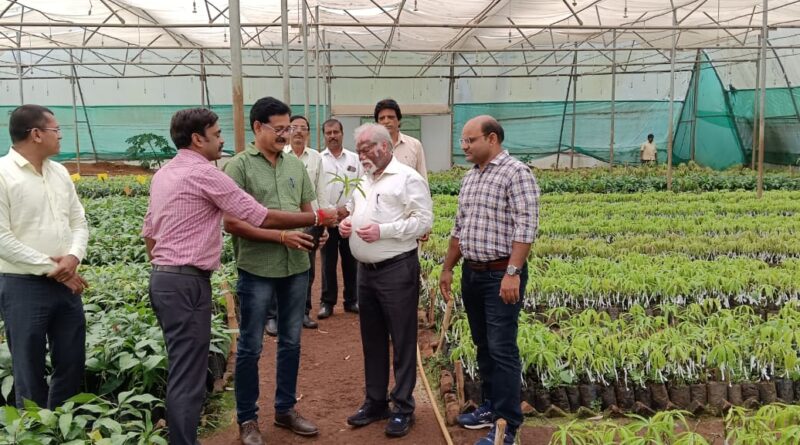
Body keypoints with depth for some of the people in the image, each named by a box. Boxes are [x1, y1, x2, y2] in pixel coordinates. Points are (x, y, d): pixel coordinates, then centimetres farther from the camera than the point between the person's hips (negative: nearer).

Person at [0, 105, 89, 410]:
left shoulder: (59, 172, 10)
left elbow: (79, 222, 12)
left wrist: (73, 257, -9)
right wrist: (50, 267, -15)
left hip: (66, 284, 7)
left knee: (72, 363, 13)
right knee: (30, 368, 6)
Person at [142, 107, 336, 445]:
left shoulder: (163, 174, 14)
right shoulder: (204, 173, -14)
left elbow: (149, 231, 19)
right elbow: (263, 218, -13)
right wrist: (318, 219, -5)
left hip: (163, 279, 10)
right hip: (187, 282, -10)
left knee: (181, 370, 17)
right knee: (188, 376, -3)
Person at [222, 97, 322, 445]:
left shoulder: (295, 164, 8)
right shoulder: (239, 165, -9)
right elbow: (231, 222, -14)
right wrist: (280, 236, -19)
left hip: (296, 267, 6)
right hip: (257, 269, -5)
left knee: (291, 342, 16)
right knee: (250, 347, 7)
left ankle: (285, 409, 33)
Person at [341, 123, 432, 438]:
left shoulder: (408, 178, -11)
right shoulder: (362, 181, 14)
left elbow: (424, 220, -16)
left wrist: (383, 230, -22)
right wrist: (346, 223, 1)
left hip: (397, 270, -8)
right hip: (365, 270, 8)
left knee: (402, 341, 2)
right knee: (372, 340, 15)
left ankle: (403, 407, 14)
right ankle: (375, 401, 28)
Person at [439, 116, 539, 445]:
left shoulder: (516, 172, -11)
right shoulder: (470, 178, 14)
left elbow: (526, 225, -19)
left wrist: (513, 272, -25)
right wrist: (447, 268, 18)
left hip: (501, 274, -8)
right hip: (471, 273, 8)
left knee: (502, 349, -4)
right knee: (483, 345, 15)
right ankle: (490, 406, 29)